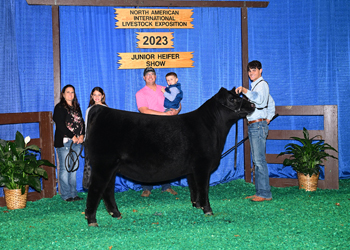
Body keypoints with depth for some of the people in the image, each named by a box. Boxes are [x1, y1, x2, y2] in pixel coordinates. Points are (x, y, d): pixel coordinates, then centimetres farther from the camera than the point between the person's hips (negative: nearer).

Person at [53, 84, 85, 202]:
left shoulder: (76, 108, 19)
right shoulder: (59, 107, -2)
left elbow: (81, 122, 15)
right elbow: (60, 125, -11)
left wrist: (82, 135, -2)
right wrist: (73, 136, -13)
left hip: (77, 141, 6)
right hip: (64, 142, -6)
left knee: (74, 168, 7)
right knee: (65, 168, -5)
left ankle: (73, 194, 13)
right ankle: (66, 195, 1)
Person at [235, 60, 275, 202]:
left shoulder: (262, 84, -7)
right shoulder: (256, 85, 23)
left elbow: (260, 99, -29)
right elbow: (271, 103, 31)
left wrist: (245, 91, -38)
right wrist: (268, 118, 22)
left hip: (258, 125, -10)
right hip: (253, 126, 10)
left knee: (260, 159, -12)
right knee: (256, 160, 10)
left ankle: (265, 193, -10)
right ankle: (260, 192, 14)